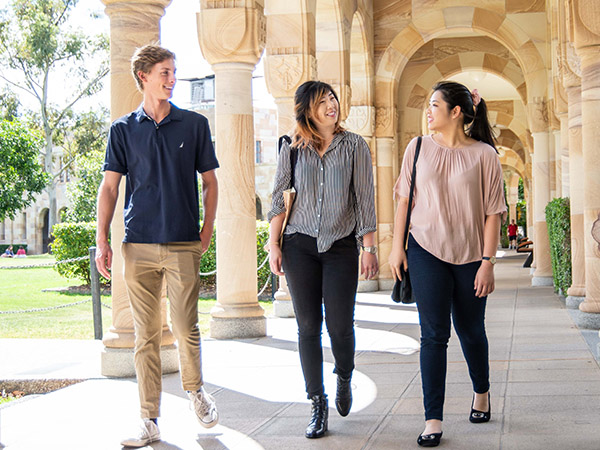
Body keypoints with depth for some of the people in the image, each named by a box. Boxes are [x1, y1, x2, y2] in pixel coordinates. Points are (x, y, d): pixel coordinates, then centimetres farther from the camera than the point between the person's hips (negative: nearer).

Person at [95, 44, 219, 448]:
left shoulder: (194, 125, 7)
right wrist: (102, 240, -2)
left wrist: (207, 231, 4)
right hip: (139, 246, 1)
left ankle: (195, 390, 27)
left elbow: (209, 182, 12)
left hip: (184, 246, -1)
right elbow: (109, 187, 6)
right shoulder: (124, 130, 8)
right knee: (146, 335, 3)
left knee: (187, 329, -2)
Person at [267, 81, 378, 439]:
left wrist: (369, 248, -2)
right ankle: (318, 404, 11)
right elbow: (279, 198, 8)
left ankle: (345, 378, 27)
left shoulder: (354, 145, 3)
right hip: (299, 246, 1)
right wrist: (274, 245, 2)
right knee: (308, 326, 1)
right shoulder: (292, 148, 5)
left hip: (341, 245, -1)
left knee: (340, 325, -5)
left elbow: (365, 199, 1)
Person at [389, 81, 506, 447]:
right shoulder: (419, 148, 4)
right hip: (426, 252, 1)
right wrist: (397, 247, 4)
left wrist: (488, 262, -9)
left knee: (471, 332, 11)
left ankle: (482, 392, 40)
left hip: (470, 256, -1)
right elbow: (404, 199, 9)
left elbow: (493, 212, -4)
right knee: (434, 333, -5)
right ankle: (433, 420, -1)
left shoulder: (484, 154, -3)